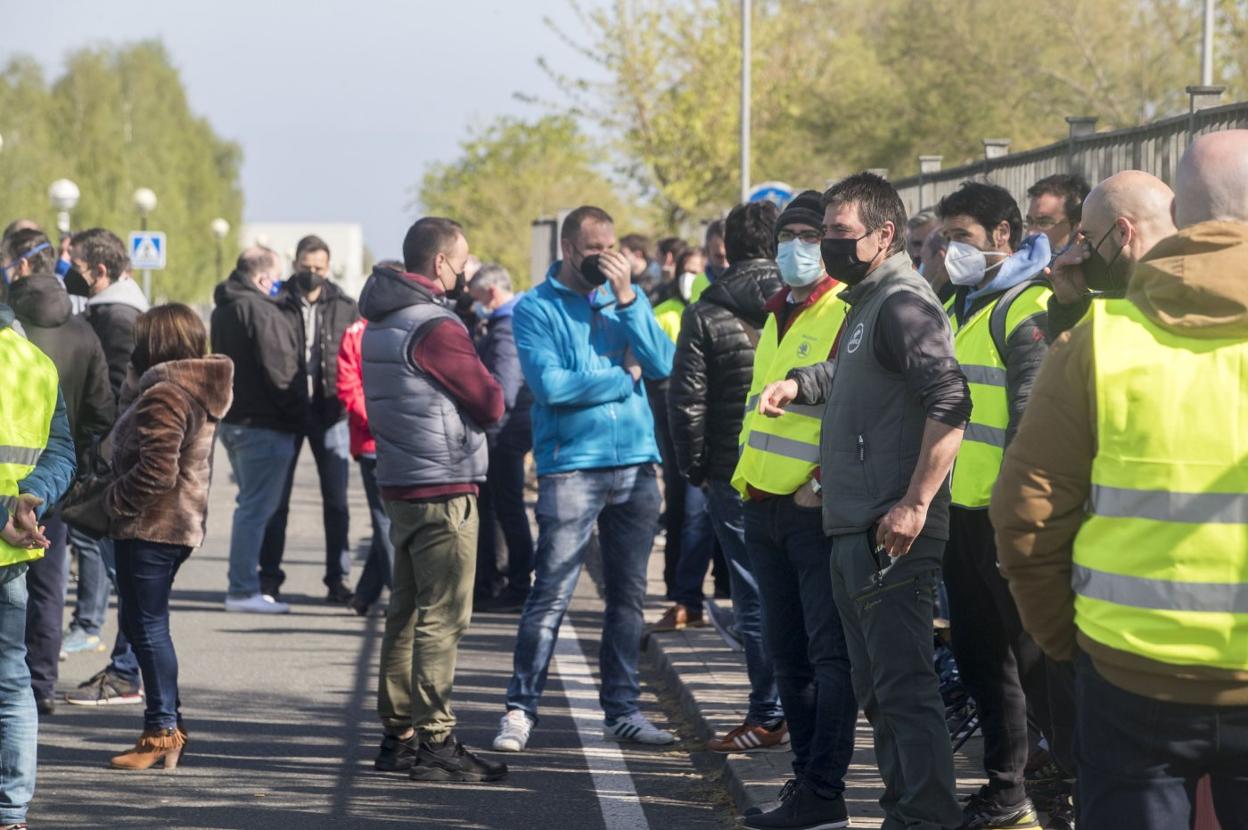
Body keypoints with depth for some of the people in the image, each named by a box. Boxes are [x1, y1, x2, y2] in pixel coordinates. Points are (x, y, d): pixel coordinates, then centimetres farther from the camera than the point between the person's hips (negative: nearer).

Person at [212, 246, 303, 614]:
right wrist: (294, 412, -9)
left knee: (252, 504, 18)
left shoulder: (223, 309, 15)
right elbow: (280, 369, -19)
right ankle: (243, 589, -4)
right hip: (264, 425, -10)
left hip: (233, 419, 10)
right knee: (256, 507, -5)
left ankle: (244, 585, 22)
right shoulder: (260, 311, -17)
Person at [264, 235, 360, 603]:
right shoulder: (279, 305, 0)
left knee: (336, 500, 4)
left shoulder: (344, 307, 4)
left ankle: (338, 577, 11)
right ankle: (269, 575, 12)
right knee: (276, 497, 5)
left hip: (330, 411, 1)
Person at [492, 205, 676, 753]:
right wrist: (622, 376, -6)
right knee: (551, 594, -8)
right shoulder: (536, 309, -2)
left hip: (636, 463, 5)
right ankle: (521, 708, -2)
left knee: (628, 594, 9)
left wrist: (627, 299, -9)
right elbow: (549, 385, -16)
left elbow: (662, 365, -2)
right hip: (570, 466, -5)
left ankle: (622, 709, 17)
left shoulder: (627, 297, 11)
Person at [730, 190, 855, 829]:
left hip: (818, 508, -9)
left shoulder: (848, 316, -10)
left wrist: (825, 480, -20)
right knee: (786, 651, 13)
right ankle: (807, 774, 22)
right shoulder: (777, 317, 17)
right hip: (765, 507, 9)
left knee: (829, 652, -5)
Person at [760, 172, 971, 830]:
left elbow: (950, 403, -23)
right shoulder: (864, 305, 18)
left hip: (891, 534, -11)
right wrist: (798, 384, 18)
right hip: (854, 530, 11)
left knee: (903, 684, -10)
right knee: (877, 687, 17)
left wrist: (915, 505, -26)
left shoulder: (904, 304, -13)